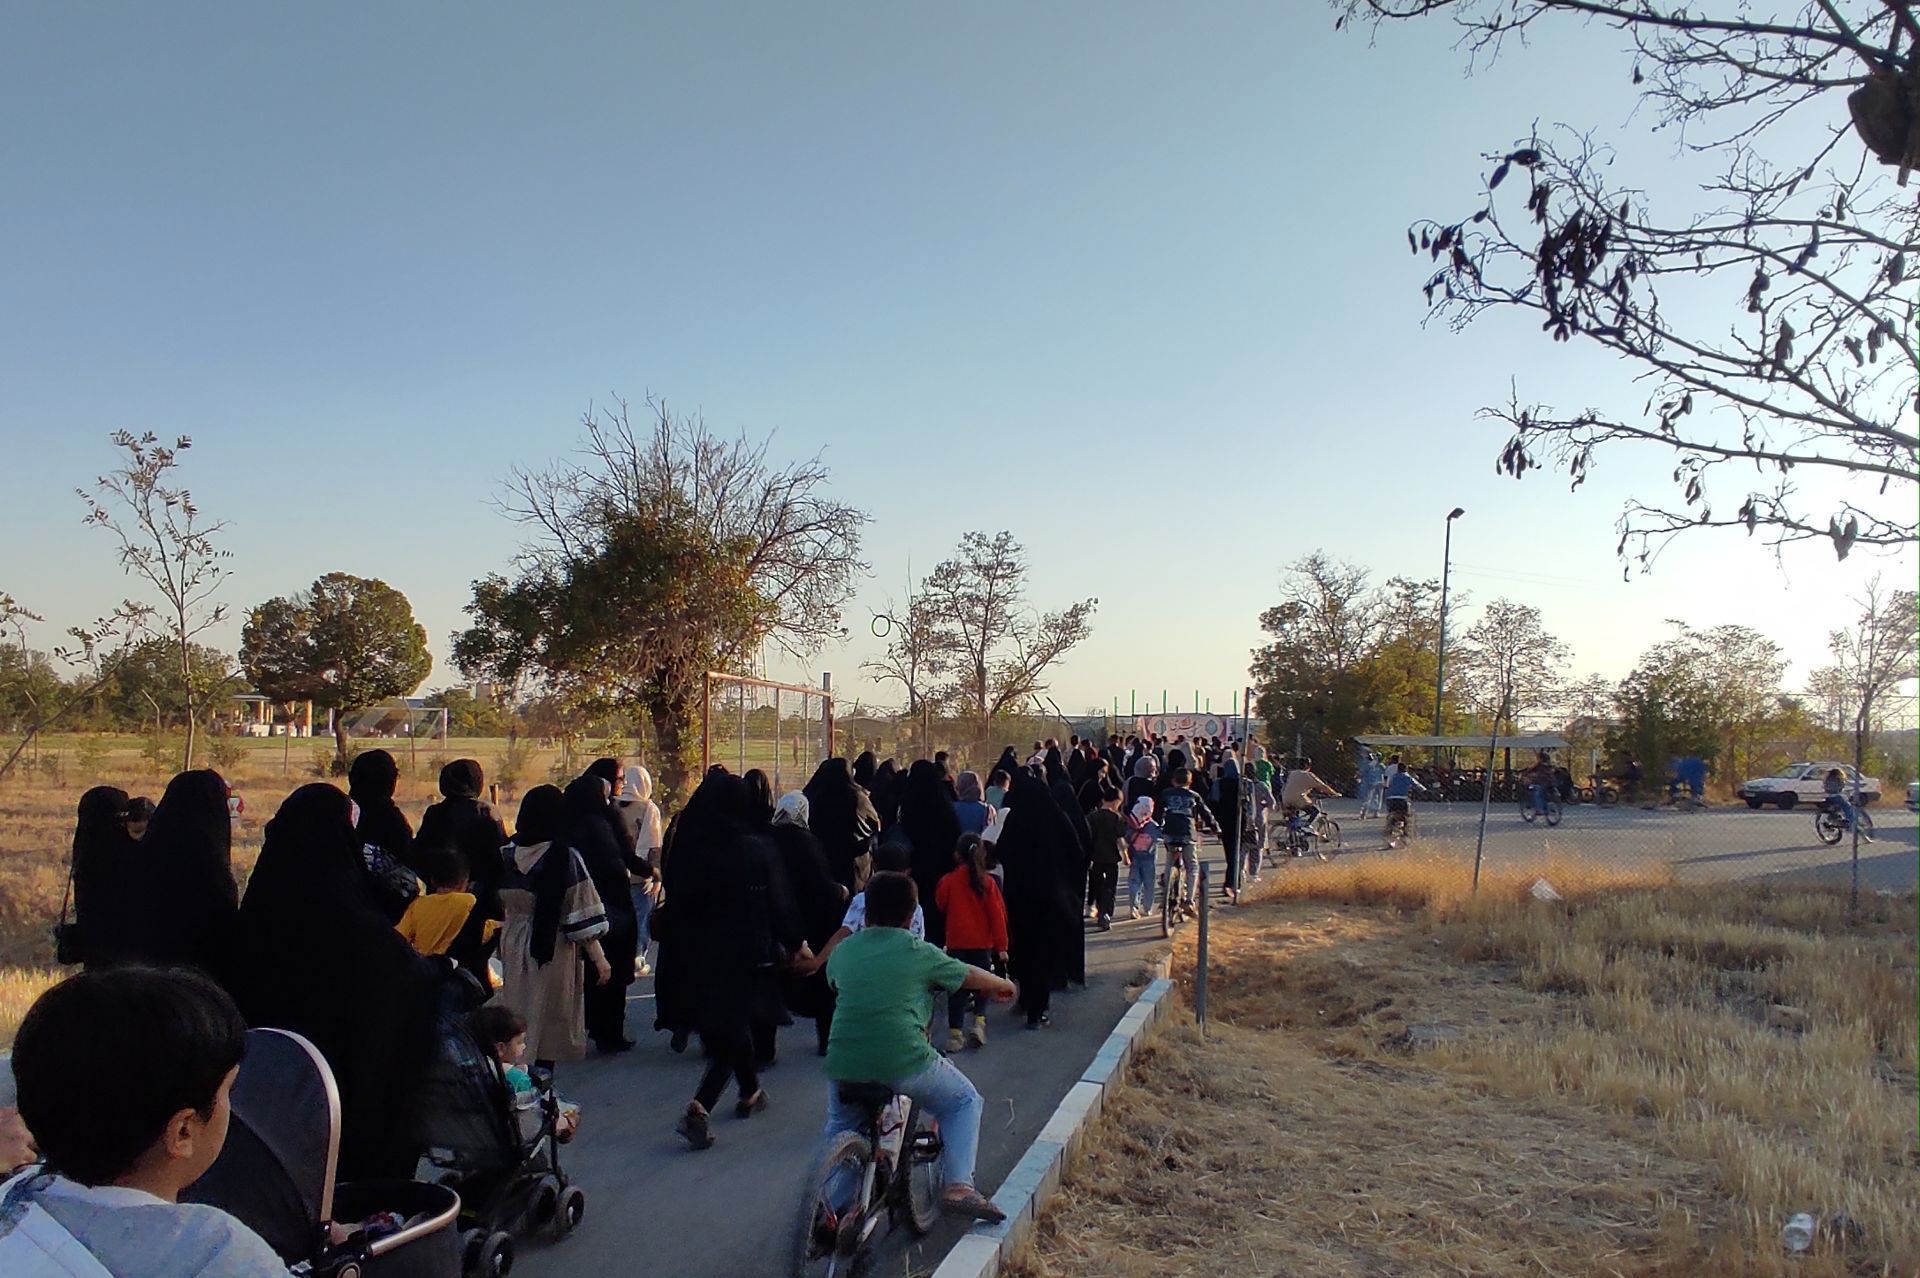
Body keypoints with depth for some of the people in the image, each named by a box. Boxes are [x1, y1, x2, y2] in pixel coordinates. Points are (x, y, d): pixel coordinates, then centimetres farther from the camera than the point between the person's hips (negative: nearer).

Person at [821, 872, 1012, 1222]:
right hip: (905, 1063, -4)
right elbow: (972, 977, 16)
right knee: (964, 1102, 21)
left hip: (844, 1065, 4)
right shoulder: (919, 953, 2)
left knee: (839, 1126, 34)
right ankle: (958, 1187, 6)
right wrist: (1003, 985, 37)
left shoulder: (842, 951, 11)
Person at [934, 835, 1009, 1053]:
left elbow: (941, 908, 8)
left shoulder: (948, 881, -8)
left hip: (956, 943, 0)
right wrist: (1001, 946, -1)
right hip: (983, 943, 0)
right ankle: (979, 1021, 1)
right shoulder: (987, 882, -9)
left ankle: (955, 1033, 4)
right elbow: (997, 915, -7)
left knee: (957, 986, 8)